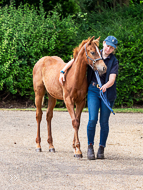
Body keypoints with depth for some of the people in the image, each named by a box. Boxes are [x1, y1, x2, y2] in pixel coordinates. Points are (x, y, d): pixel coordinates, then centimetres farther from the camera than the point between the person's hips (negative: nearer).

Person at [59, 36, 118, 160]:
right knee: (92, 119, -12)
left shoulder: (114, 61, -4)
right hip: (93, 90, 1)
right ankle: (90, 146, 1)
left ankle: (102, 148, 16)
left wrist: (106, 86, -37)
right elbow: (75, 60, 9)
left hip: (107, 93, -1)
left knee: (104, 122, 3)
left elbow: (112, 80, -15)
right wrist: (63, 71, -1)